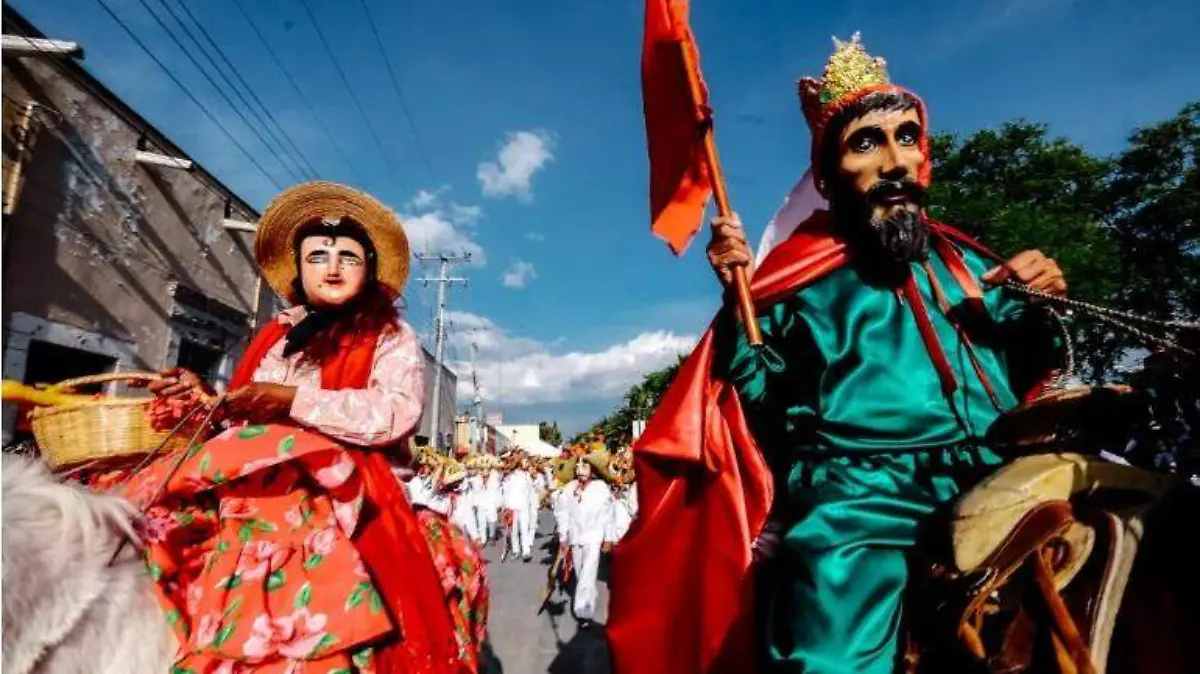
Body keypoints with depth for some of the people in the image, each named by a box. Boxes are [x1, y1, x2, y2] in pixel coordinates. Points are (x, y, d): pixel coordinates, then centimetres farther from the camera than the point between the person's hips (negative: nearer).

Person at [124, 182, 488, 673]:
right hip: (252, 489, 6)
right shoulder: (276, 337, 20)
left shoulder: (392, 338, 4)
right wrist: (203, 395, 6)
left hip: (335, 494, -6)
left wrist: (293, 400, -17)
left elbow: (395, 414, -13)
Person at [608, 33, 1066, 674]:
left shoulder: (963, 260, 17)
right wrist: (740, 301, -11)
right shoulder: (797, 278, 4)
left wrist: (1041, 307, 6)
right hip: (857, 513, -4)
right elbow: (764, 407, -1)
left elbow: (1022, 377, 24)